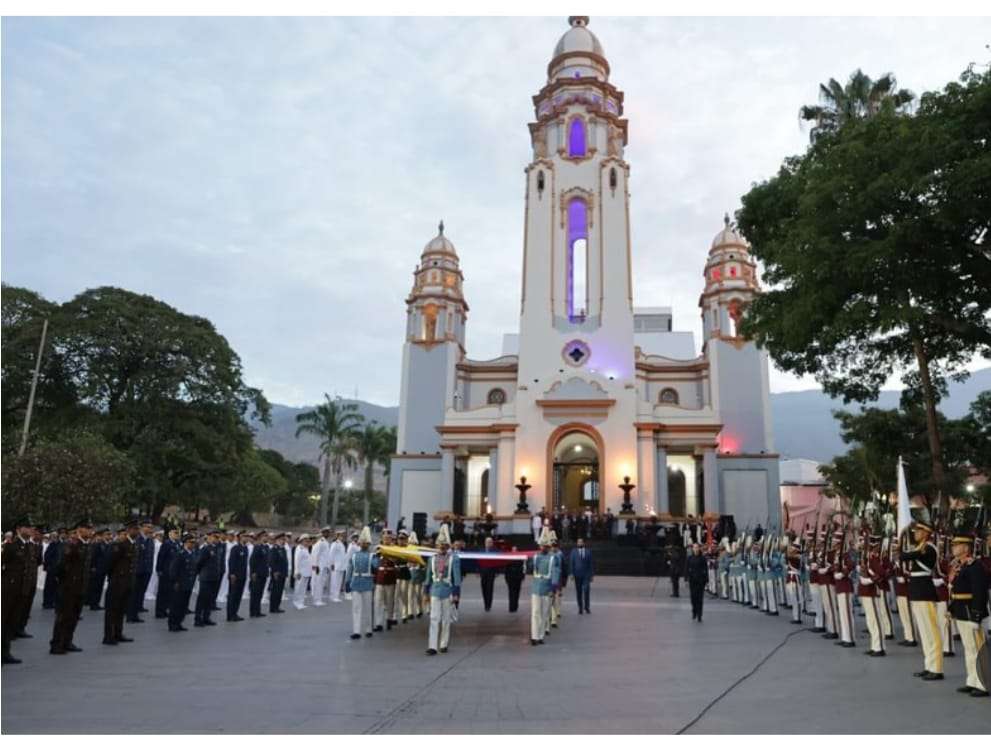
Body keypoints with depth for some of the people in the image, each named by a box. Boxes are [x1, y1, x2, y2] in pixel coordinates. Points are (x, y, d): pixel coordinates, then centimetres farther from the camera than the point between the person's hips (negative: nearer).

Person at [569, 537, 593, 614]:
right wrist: (572, 573, -6)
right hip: (577, 574, 0)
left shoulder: (588, 551, 5)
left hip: (586, 574, 0)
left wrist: (591, 575, 2)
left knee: (586, 590, -11)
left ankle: (586, 607, 1)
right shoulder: (573, 551, 4)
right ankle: (580, 608, 12)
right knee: (578, 592, 3)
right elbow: (571, 563, 2)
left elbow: (591, 564, 5)